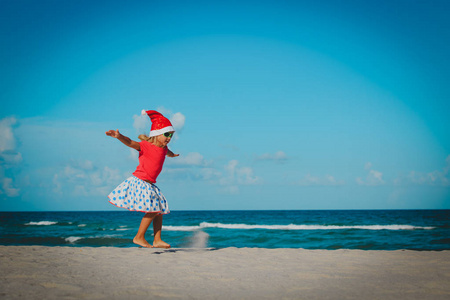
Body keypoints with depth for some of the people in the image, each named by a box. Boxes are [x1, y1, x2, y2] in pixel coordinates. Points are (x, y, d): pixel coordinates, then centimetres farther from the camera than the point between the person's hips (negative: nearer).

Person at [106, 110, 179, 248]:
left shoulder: (163, 148, 10)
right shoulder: (145, 146, -12)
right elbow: (130, 142, -28)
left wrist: (172, 155, 60)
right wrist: (119, 136, -48)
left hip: (150, 185, 8)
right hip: (139, 181, -8)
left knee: (159, 210, 8)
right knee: (153, 210, -14)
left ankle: (157, 240, 17)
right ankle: (139, 237, -1)